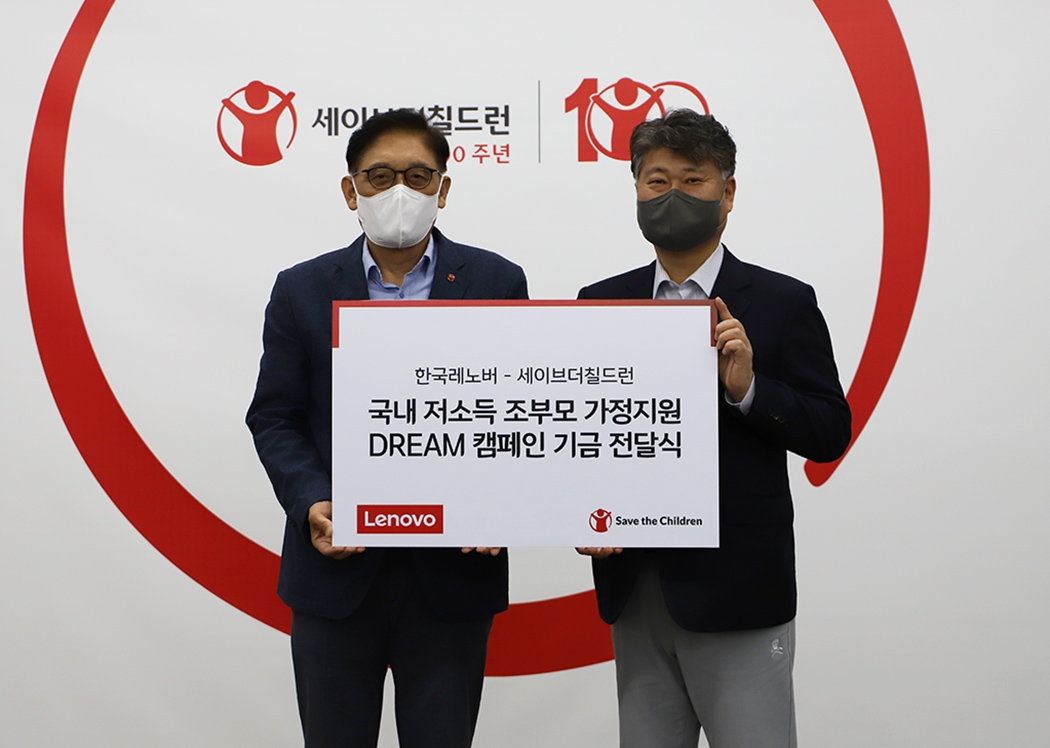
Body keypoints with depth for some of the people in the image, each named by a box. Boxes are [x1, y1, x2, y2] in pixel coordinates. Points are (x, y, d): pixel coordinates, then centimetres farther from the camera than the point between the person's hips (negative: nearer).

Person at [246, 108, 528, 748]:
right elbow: (275, 419, 4)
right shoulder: (302, 289, 4)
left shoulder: (497, 283, 1)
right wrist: (311, 505, -13)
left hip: (454, 572, -1)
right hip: (335, 572, 1)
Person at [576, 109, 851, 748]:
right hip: (635, 589, 4)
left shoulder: (783, 303, -2)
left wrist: (747, 387, -19)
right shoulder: (600, 303, 9)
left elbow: (830, 433, -4)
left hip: (737, 594, -3)